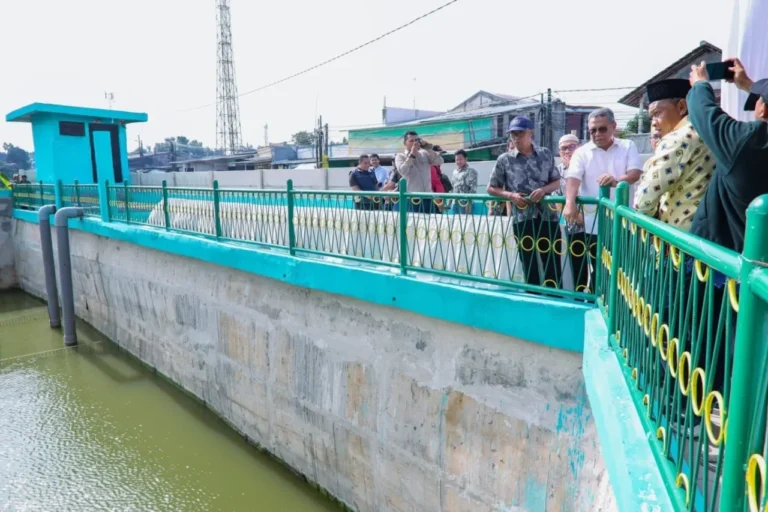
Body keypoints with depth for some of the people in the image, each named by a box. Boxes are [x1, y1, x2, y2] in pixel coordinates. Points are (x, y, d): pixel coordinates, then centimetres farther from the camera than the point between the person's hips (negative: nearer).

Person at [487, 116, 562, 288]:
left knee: (553, 265, 3)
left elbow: (556, 182, 10)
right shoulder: (505, 160, 1)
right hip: (522, 219, -1)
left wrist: (544, 189, -11)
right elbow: (491, 188, 5)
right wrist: (510, 195, -11)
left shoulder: (546, 154, 5)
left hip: (548, 216, 1)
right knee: (530, 269, 7)